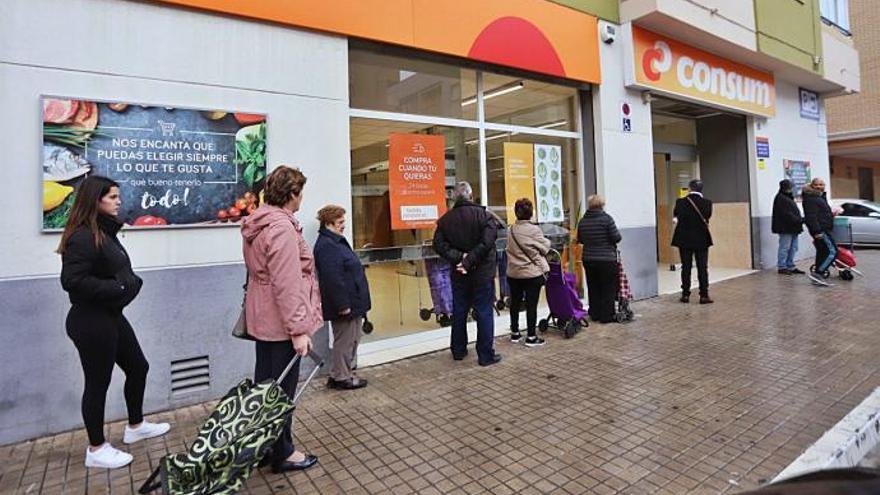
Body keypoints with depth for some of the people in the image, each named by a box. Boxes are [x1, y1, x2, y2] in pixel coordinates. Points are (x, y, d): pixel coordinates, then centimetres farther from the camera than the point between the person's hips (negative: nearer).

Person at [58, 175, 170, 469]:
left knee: (138, 367, 19)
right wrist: (118, 288, -21)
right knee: (98, 383, 4)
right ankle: (96, 450, 23)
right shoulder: (83, 237, -20)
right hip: (91, 323, -10)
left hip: (112, 317, 10)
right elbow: (72, 281, -26)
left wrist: (131, 282, -1)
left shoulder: (105, 232, 9)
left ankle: (135, 426, 37)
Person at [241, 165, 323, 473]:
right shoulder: (282, 228, -21)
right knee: (282, 389, 3)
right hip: (281, 322, -10)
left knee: (266, 385, 19)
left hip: (262, 319, 10)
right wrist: (298, 329, -23)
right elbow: (286, 285, -26)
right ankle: (282, 454, 19)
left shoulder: (257, 224, 11)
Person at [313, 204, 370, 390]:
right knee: (345, 340, 2)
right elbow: (332, 279, -25)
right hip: (345, 304, -11)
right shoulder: (326, 246, -19)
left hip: (352, 302, 11)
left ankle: (339, 375, 29)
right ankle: (341, 377, 17)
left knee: (351, 338, 18)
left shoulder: (336, 241, 15)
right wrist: (343, 305, -24)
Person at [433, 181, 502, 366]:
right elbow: (487, 242, -21)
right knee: (484, 313, 4)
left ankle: (458, 350, 26)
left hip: (459, 274, 4)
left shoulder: (445, 219, 2)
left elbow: (439, 244, -7)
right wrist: (469, 260, -18)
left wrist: (458, 257, -14)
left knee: (459, 312, 15)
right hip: (482, 272, -4)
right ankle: (486, 355, 8)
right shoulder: (483, 214, -10)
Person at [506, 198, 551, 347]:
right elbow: (544, 249, -4)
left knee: (515, 303, 14)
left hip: (513, 273, 5)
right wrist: (547, 241, 15)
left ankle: (515, 333, 25)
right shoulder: (534, 230, -12)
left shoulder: (510, 230, 1)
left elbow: (510, 249, 3)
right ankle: (531, 337, 9)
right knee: (531, 305, 3)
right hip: (532, 273, -5)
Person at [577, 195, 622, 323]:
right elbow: (616, 238, -12)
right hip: (606, 259, -5)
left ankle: (594, 314, 20)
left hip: (588, 259, 5)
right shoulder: (606, 218, -12)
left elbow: (580, 239, 11)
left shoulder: (582, 221, 2)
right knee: (608, 288, 5)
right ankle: (606, 316, 9)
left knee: (593, 288, 13)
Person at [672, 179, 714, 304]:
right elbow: (707, 217, 7)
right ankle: (704, 295, 5)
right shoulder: (707, 203, -8)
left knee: (686, 268, 7)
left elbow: (675, 214, 6)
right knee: (702, 268, 5)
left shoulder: (680, 202, -11)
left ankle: (685, 295, 11)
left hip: (684, 239, 0)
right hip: (702, 240, 0)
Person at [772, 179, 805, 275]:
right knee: (785, 248, -6)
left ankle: (791, 267, 17)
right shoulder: (780, 198, -11)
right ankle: (781, 267, 0)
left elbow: (794, 212, 23)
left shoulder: (789, 197, 21)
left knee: (793, 248, 11)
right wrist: (799, 220, -18)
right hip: (785, 228, -10)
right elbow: (786, 214, -18)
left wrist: (800, 219, 9)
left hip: (792, 228, 10)